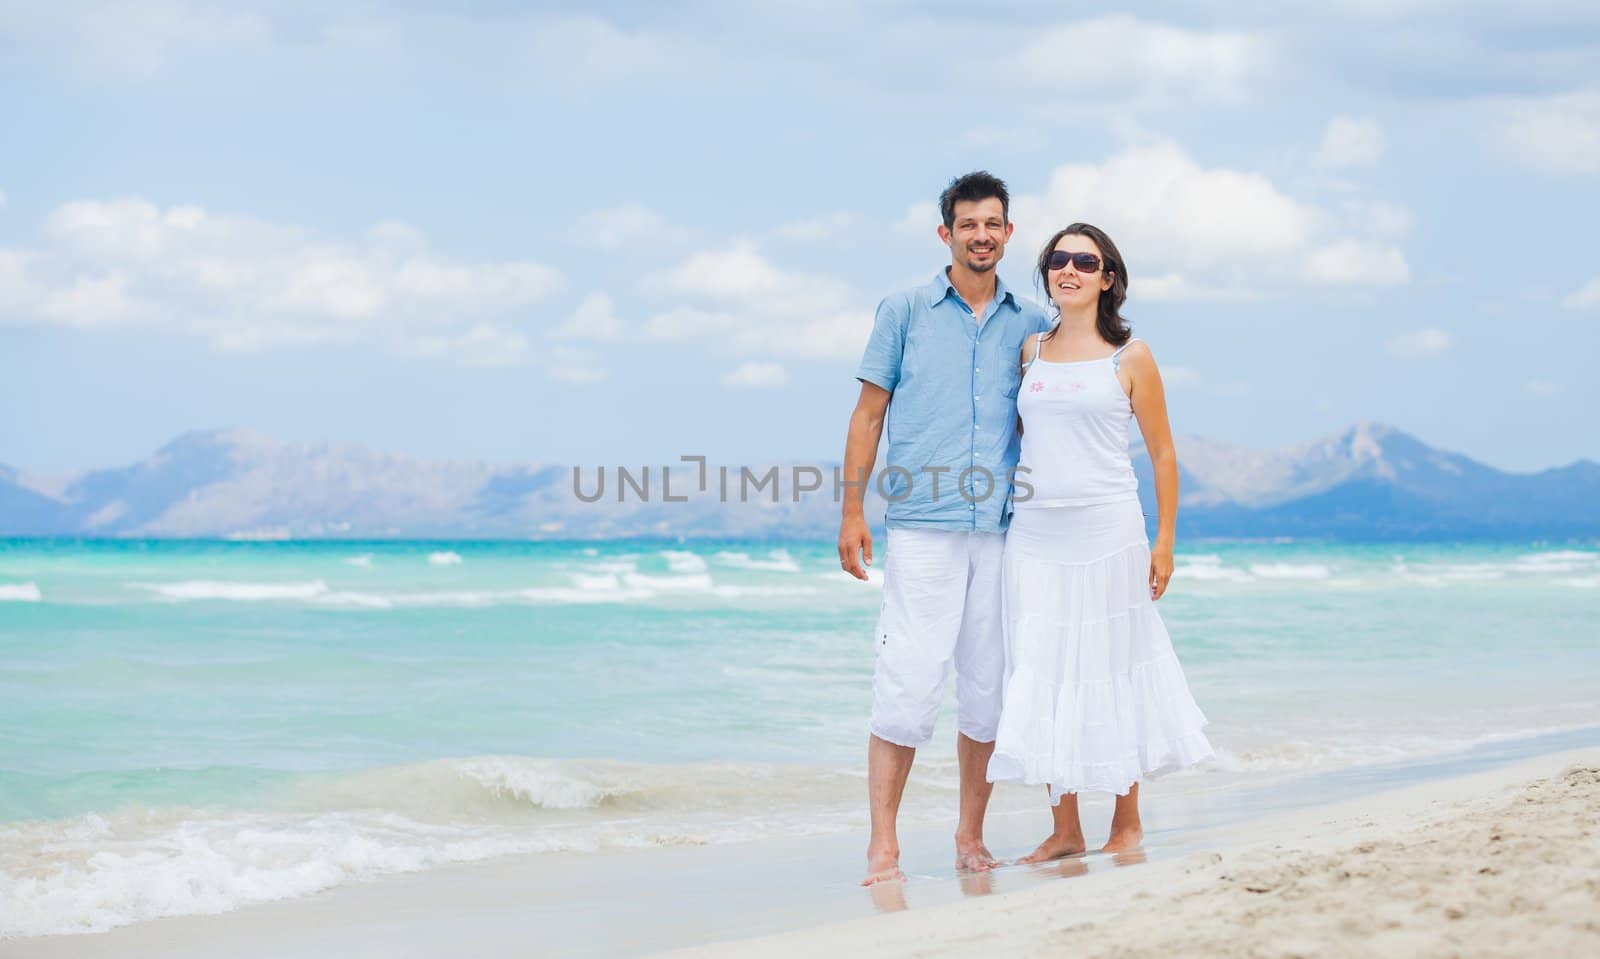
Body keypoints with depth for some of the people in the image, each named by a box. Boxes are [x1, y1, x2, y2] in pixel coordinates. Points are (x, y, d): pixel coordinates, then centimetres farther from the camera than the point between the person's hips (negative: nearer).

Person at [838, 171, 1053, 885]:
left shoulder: (1032, 323, 12)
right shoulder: (905, 311, 6)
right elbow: (870, 412, 7)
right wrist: (852, 511, 0)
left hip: (1003, 530, 3)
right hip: (922, 527, -3)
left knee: (988, 686, 5)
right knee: (908, 682, -8)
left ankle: (971, 836, 16)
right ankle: (883, 846, -6)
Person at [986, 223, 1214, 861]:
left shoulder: (1129, 357, 0)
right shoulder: (1029, 352, 11)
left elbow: (1162, 452, 2)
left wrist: (1164, 542, -2)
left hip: (1107, 534, -4)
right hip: (1035, 537, 4)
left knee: (1111, 672, 2)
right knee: (1041, 676, 3)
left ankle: (1128, 822, 13)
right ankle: (1065, 829, 10)